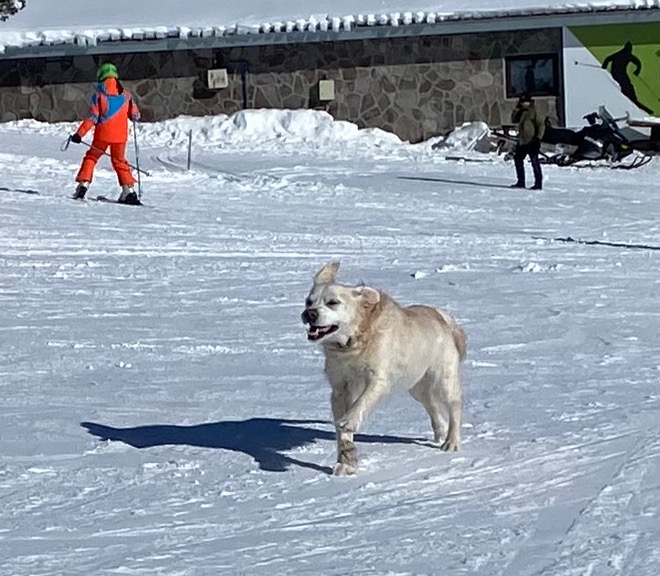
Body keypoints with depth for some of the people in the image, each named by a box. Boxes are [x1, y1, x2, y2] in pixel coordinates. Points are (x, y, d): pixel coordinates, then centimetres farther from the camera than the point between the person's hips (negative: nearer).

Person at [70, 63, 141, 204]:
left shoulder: (98, 94, -4)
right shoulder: (126, 95, 3)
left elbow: (93, 118, -10)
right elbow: (135, 116, 5)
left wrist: (79, 133, -8)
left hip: (102, 134, -2)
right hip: (120, 135, 2)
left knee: (91, 157, 14)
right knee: (120, 161, 16)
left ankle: (83, 184, 3)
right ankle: (128, 190, 6)